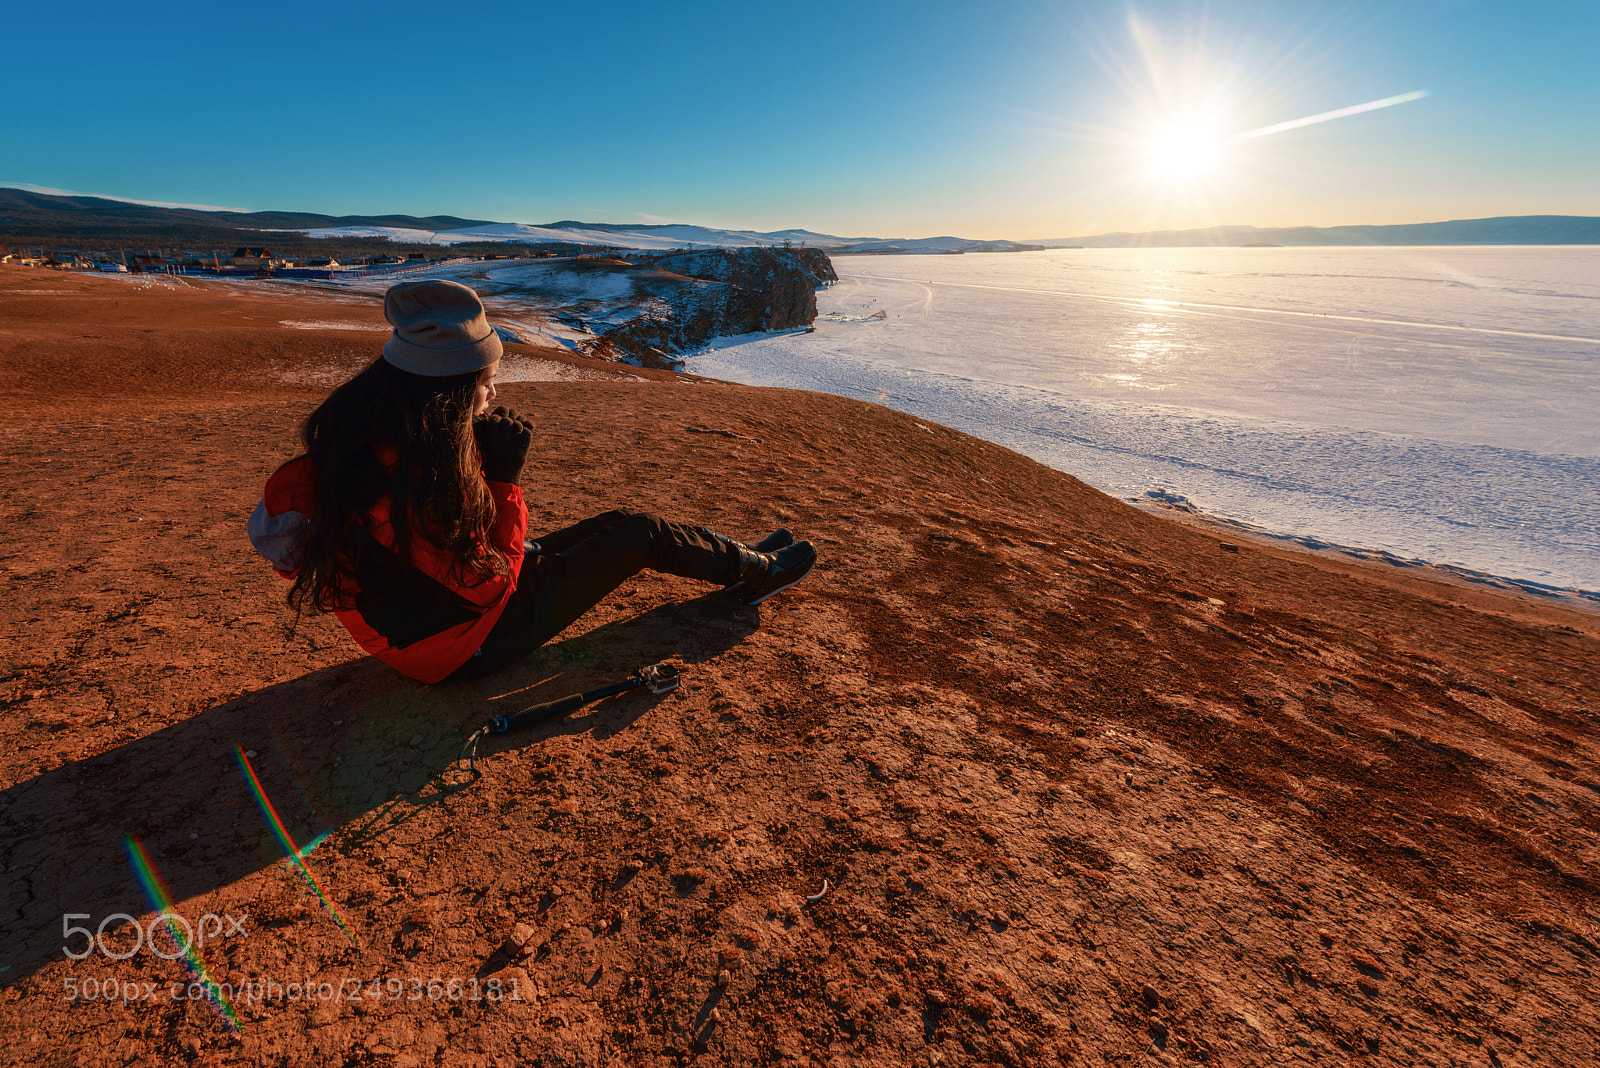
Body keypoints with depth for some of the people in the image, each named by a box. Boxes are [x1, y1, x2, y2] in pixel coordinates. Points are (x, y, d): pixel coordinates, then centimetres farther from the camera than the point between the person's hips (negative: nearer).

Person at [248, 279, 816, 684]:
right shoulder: (415, 481, -34)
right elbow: (492, 581, -24)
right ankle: (757, 570, 16)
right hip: (470, 643, -8)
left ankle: (742, 563, 27)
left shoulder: (361, 438, -6)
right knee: (640, 533, -7)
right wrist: (505, 477, -23)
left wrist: (485, 460, -8)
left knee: (615, 526, 13)